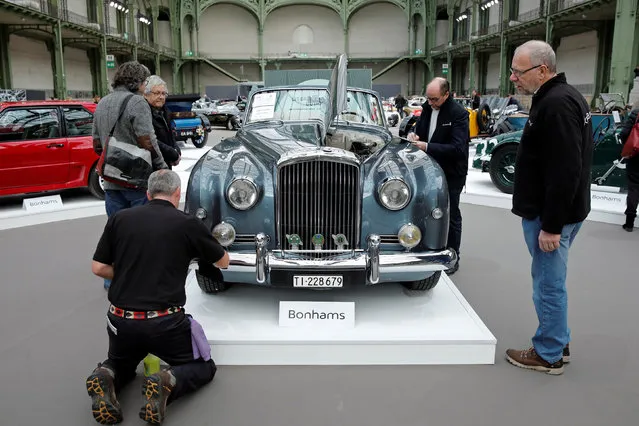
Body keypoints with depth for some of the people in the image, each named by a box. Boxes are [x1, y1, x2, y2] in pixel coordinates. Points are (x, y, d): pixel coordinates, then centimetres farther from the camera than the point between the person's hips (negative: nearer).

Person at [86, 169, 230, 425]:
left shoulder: (120, 219, 3)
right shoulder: (188, 224, -3)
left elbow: (98, 267, 5)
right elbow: (223, 262, 10)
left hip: (121, 321, 3)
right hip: (165, 323, -3)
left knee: (120, 364, 33)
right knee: (204, 367, 20)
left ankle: (105, 377, -3)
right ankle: (168, 383, -12)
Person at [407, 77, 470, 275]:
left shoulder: (458, 114, -18)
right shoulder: (428, 107, 3)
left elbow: (457, 148, -25)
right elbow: (420, 126, 18)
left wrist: (427, 147, -29)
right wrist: (414, 133, -6)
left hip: (451, 173, -6)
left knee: (451, 216, 6)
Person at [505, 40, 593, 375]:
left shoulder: (556, 105, -20)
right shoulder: (561, 96, 13)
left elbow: (565, 172, -25)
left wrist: (551, 225, -22)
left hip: (553, 213, -10)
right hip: (554, 210, 10)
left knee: (549, 284, 2)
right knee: (550, 281, 19)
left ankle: (549, 355, 16)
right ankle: (559, 343, 32)